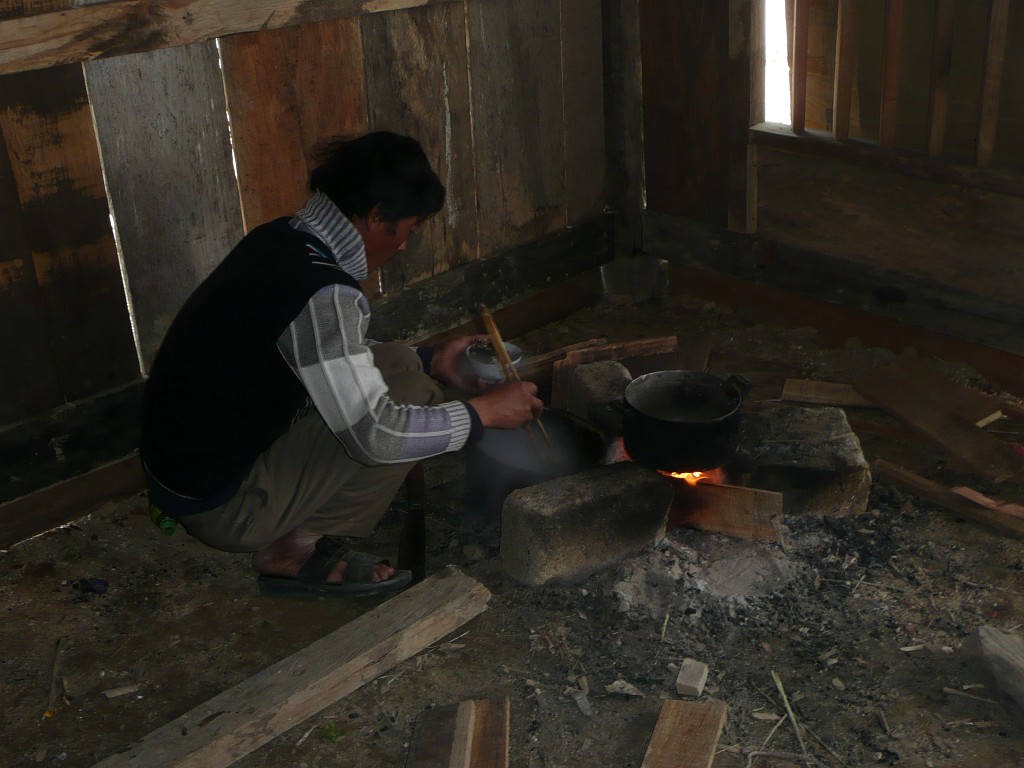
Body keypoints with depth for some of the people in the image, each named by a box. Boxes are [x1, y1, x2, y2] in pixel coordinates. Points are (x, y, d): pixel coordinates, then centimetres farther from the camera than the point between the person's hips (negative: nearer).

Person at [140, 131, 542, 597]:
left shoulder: (281, 240, 2)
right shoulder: (321, 292, -27)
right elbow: (375, 434, -26)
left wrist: (430, 362, 15)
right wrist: (484, 412, -13)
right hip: (220, 504, -9)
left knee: (394, 363, 11)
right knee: (410, 396, -13)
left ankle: (291, 539, 9)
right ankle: (294, 551, -1)